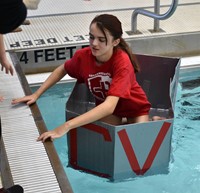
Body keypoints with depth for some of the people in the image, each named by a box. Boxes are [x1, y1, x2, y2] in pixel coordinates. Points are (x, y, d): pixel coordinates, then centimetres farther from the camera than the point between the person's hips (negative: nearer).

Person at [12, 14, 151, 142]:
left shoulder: (122, 63, -38)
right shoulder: (83, 55, -25)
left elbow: (109, 106, -49)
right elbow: (62, 70, 0)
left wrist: (66, 126, -57)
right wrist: (37, 94, -10)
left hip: (134, 105, -3)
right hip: (104, 105, 3)